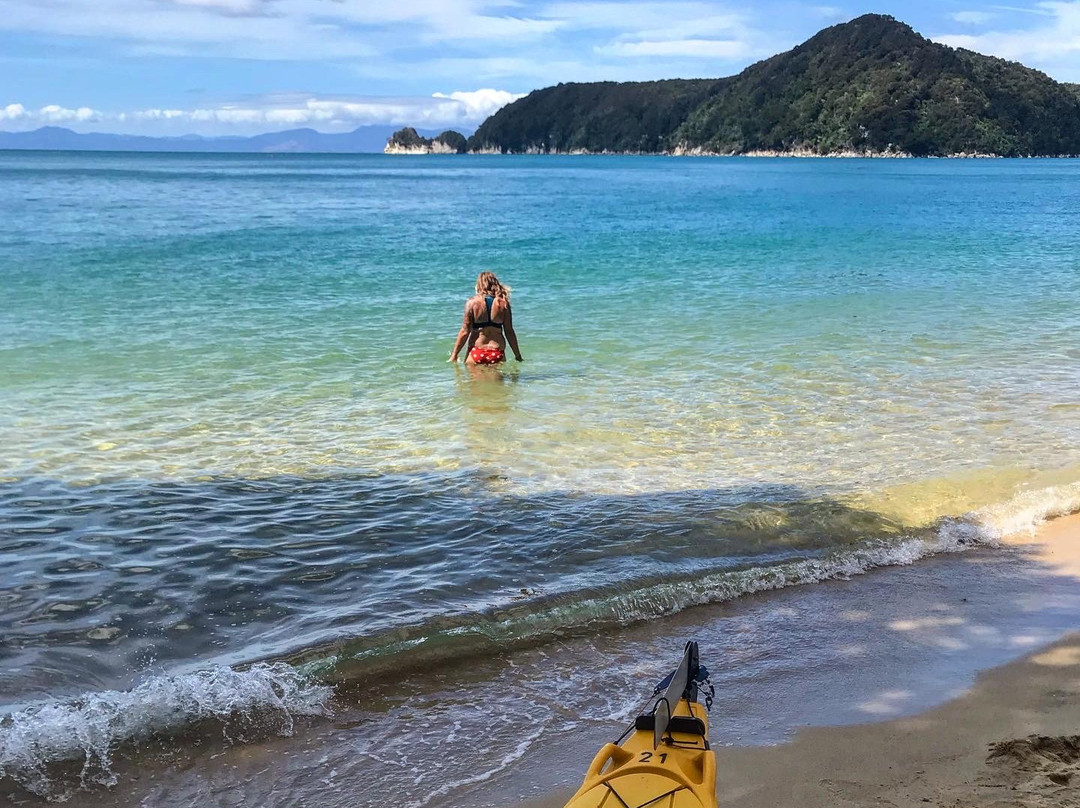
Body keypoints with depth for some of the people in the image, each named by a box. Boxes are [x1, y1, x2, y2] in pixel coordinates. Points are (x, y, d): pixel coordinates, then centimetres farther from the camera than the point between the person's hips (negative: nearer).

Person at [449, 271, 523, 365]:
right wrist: (518, 356, 15)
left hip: (476, 353, -1)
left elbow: (465, 331, -1)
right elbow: (509, 332, 5)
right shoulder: (504, 303, 3)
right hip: (498, 354, 1)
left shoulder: (472, 302, -1)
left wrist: (454, 355, 7)